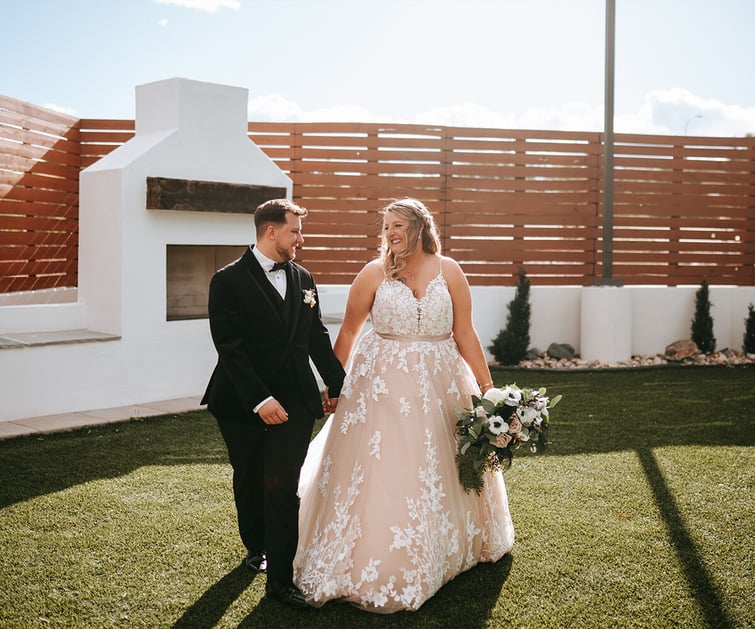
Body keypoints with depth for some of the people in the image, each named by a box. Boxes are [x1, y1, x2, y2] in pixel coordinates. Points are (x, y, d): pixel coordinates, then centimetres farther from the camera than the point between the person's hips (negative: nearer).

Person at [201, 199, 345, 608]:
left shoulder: (303, 278, 8)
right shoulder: (229, 281, -9)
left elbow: (317, 337, 16)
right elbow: (229, 348, -16)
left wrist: (338, 385, 18)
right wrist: (259, 400, -21)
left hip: (295, 401, 2)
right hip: (242, 405, -2)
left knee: (282, 488, -6)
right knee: (249, 483, 17)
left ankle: (280, 579, 2)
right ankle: (256, 548, 42)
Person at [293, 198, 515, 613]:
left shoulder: (448, 271, 0)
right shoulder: (375, 273, -4)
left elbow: (465, 334, 1)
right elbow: (348, 333, 2)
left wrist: (487, 385, -1)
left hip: (440, 385, 2)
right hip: (382, 387, -1)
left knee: (439, 472, 14)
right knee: (377, 474, 1)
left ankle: (450, 548, 38)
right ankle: (375, 568, 18)